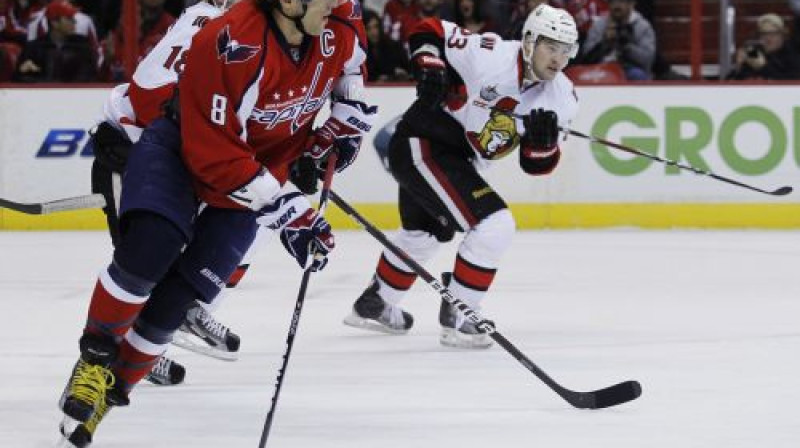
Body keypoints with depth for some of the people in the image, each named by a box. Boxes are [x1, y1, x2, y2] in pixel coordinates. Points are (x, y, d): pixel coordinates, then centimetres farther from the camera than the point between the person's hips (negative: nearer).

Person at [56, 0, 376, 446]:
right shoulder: (230, 46, -34)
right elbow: (215, 155, -31)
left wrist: (347, 121, 9)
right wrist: (286, 211, -31)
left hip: (264, 169, 4)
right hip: (182, 147, -4)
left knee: (175, 297, -7)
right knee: (148, 249, -28)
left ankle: (112, 388, 9)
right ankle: (95, 358, -6)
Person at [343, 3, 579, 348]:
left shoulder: (561, 97, -4)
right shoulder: (489, 56, -24)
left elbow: (537, 165, -2)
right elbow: (428, 32, -14)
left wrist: (544, 139, -22)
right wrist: (430, 70, -28)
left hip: (456, 159, 9)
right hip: (422, 144, -9)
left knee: (425, 234, 29)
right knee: (494, 225, -19)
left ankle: (373, 305, 52)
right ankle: (457, 318, -9)